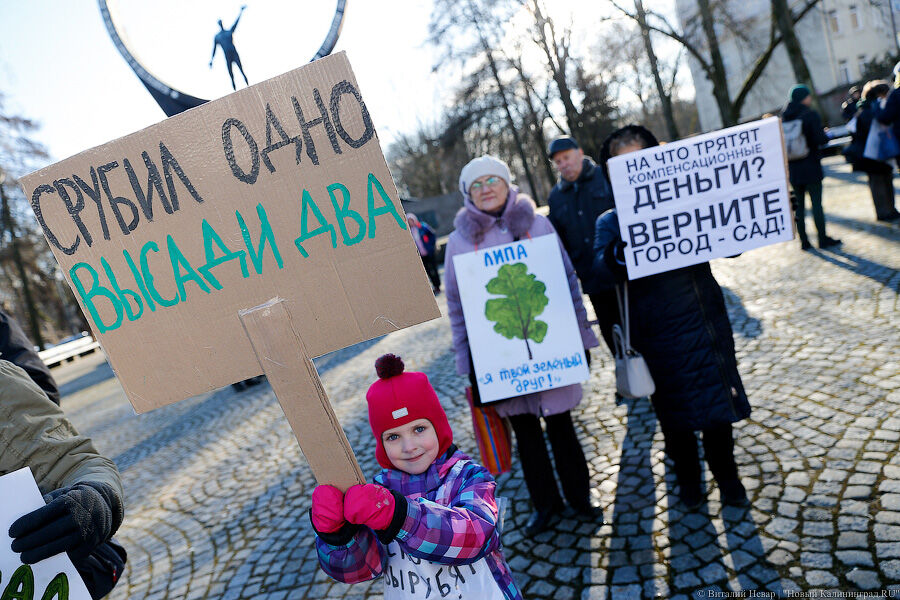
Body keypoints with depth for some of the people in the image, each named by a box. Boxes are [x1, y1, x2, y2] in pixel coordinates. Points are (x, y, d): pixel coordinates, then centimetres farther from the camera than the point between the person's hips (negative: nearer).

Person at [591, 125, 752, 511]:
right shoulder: (610, 222, -3)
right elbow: (602, 273, -20)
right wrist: (623, 252, -42)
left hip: (704, 322, 1)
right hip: (656, 336, -1)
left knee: (717, 406, 12)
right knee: (674, 414, 13)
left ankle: (727, 478, 36)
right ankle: (688, 479, 38)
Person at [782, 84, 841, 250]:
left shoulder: (785, 117, 6)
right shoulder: (811, 115, -10)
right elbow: (820, 139, -16)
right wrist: (827, 136, 5)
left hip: (793, 167, 5)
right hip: (810, 165, -5)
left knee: (799, 204, 10)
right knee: (816, 202, 2)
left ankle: (803, 241, 12)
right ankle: (822, 239, 7)